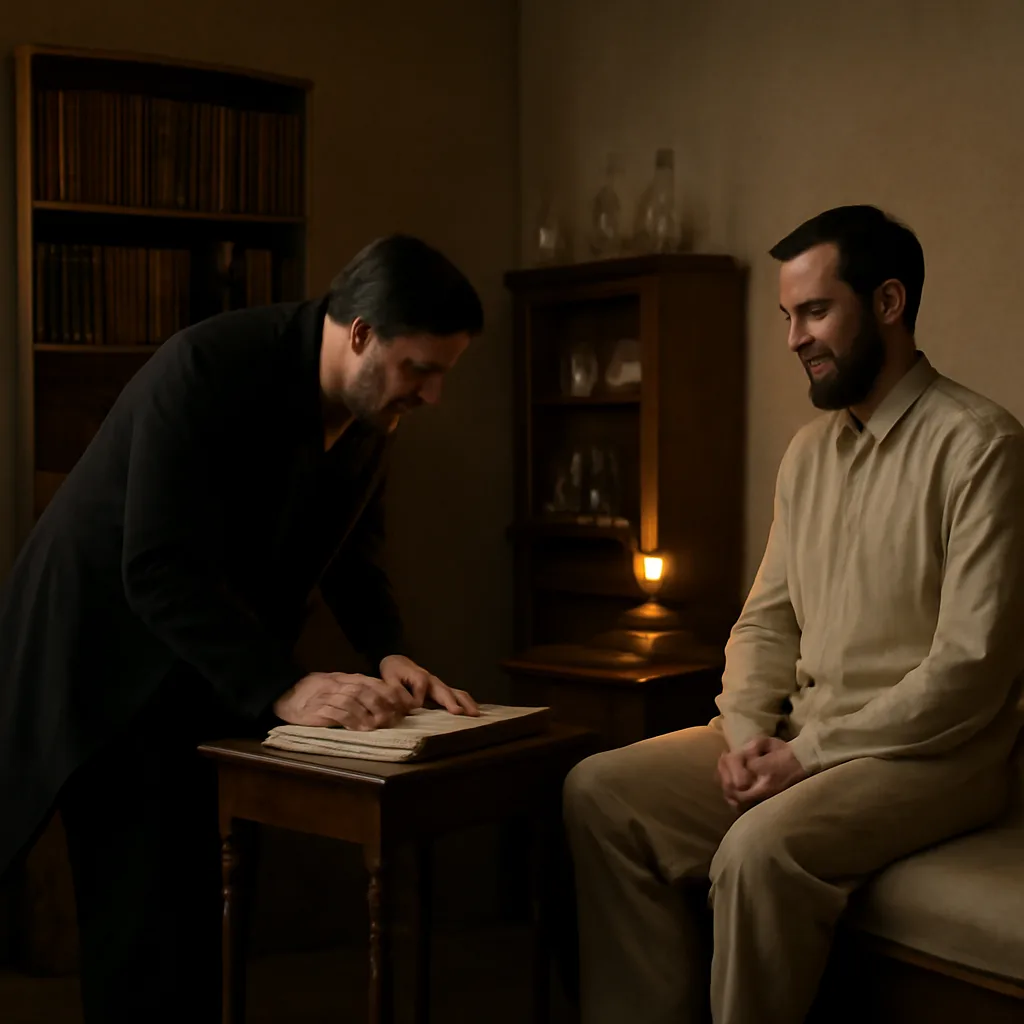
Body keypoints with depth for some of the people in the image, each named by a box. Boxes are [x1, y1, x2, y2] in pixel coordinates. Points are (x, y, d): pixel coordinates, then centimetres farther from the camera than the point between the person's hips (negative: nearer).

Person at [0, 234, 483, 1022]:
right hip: (106, 654, -6)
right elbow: (159, 570, -31)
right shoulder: (208, 367, -26)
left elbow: (353, 553, 6)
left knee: (191, 905, 4)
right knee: (144, 917, -4)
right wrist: (284, 688, -37)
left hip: (205, 678, 6)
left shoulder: (373, 413, -5)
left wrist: (390, 654, -12)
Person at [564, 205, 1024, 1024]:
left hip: (930, 751, -7)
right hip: (802, 738, 8)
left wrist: (810, 754, -16)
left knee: (761, 847, -33)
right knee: (600, 791, -7)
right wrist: (745, 732, -3)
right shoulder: (811, 450, 13)